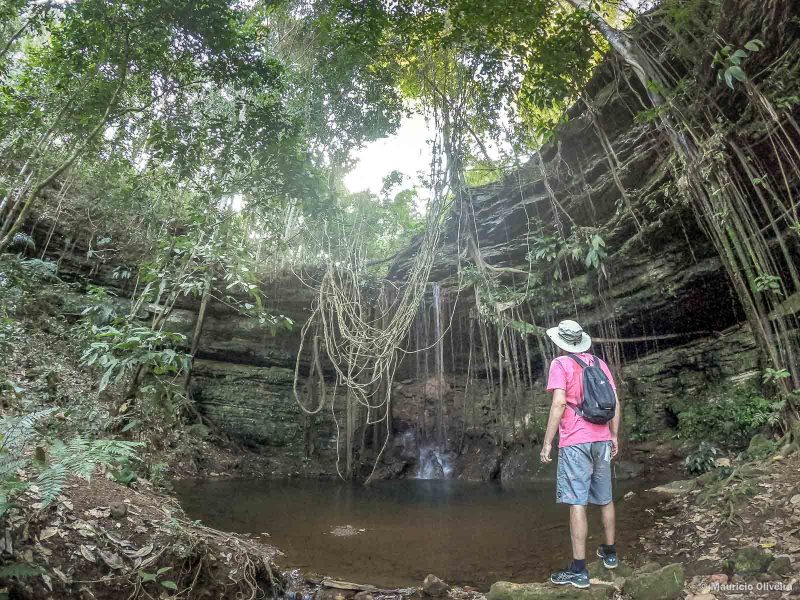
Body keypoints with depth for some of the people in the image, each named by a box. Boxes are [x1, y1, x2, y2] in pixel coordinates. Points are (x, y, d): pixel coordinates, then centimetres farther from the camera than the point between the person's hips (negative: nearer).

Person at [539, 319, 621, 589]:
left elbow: (559, 404, -17)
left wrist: (547, 442, -13)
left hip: (575, 442, -7)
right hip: (601, 440, 7)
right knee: (605, 498, 19)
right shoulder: (599, 363, 10)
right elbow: (615, 402, 9)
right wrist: (614, 436, 18)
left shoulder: (560, 364, -8)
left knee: (577, 503, -4)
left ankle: (578, 570, 0)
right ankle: (610, 552, 35)